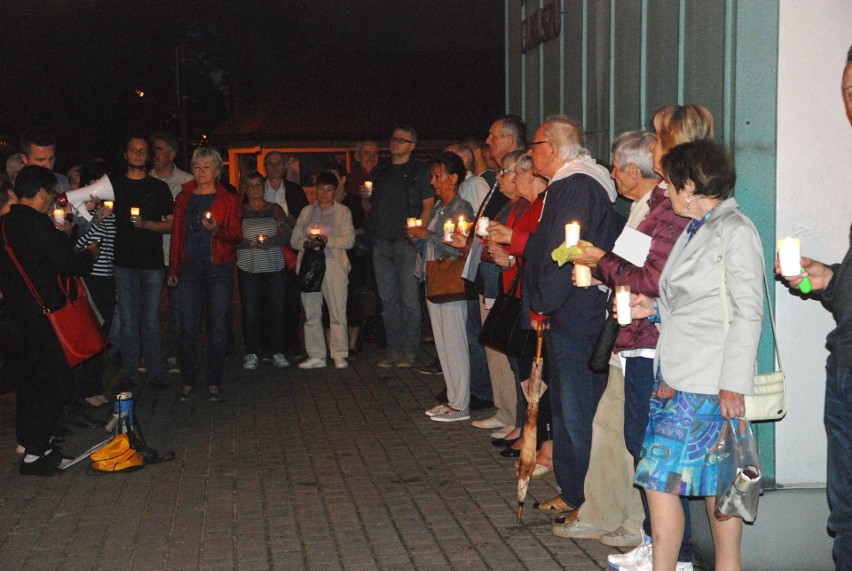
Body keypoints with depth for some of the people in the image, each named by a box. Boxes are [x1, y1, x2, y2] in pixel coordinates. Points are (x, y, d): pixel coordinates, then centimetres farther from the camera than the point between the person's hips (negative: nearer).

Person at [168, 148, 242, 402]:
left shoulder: (229, 199, 4)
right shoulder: (184, 197, 12)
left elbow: (237, 235, -1)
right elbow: (177, 233, 14)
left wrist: (217, 230, -21)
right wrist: (173, 268, 11)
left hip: (219, 268, -2)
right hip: (190, 267, 2)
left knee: (218, 328, 0)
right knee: (188, 328, 0)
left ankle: (214, 383, 9)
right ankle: (188, 381, 10)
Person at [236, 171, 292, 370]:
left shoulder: (276, 209, 11)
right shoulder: (240, 211, 7)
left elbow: (288, 234, 2)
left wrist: (271, 241, -14)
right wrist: (252, 243, -15)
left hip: (275, 267, 1)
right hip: (249, 268, -1)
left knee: (277, 310, 0)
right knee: (250, 311, -3)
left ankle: (277, 352, 10)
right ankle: (252, 354, 7)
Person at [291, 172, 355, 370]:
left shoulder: (343, 212, 11)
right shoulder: (306, 212, 18)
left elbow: (349, 240, -1)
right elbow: (294, 239, 13)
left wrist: (327, 240, -15)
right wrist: (306, 243, -8)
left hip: (334, 266, -3)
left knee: (337, 312, -6)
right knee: (311, 313, 2)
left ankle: (339, 355, -2)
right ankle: (316, 356, 8)